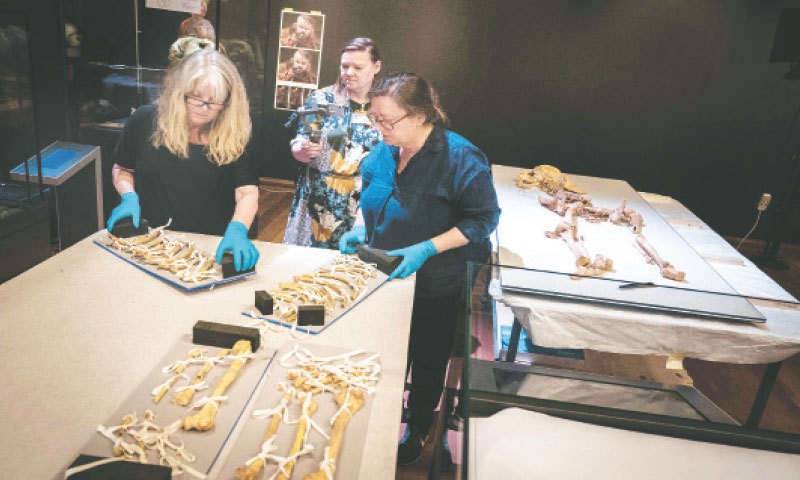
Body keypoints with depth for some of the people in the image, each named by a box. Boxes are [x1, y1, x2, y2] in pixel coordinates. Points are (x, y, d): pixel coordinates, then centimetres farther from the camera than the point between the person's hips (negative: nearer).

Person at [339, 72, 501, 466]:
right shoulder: (382, 153, -5)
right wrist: (359, 229, -8)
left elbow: (484, 219, -19)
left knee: (427, 363, 17)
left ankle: (418, 429, 43)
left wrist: (427, 249, -27)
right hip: (384, 279, 5)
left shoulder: (461, 158, -23)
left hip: (435, 287, -5)